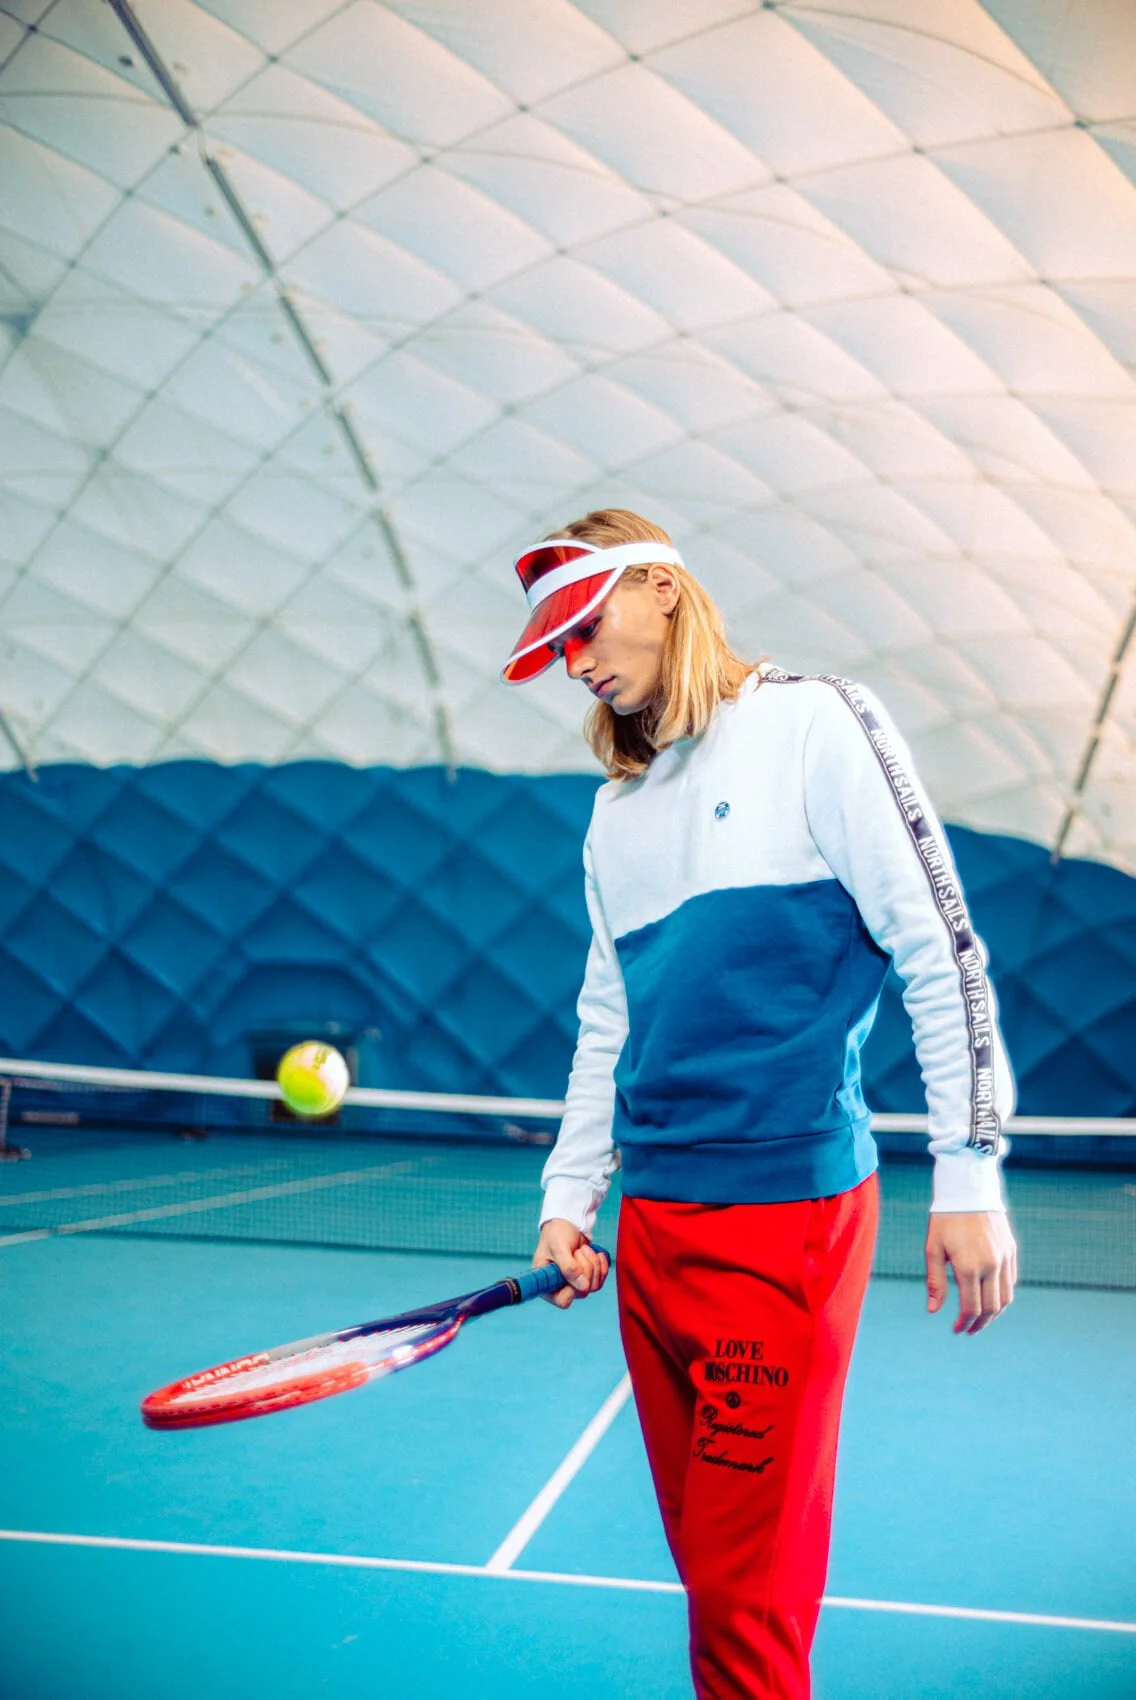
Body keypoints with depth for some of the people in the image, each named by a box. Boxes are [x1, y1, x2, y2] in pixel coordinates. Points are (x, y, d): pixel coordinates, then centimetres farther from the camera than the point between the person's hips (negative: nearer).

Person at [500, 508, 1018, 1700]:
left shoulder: (812, 725, -3)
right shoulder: (616, 809, 17)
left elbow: (940, 948, -7)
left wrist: (969, 1169, -11)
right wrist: (570, 1197, 13)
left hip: (786, 1207, -6)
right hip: (650, 1219, 7)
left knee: (748, 1588, -3)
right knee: (705, 1557, 13)